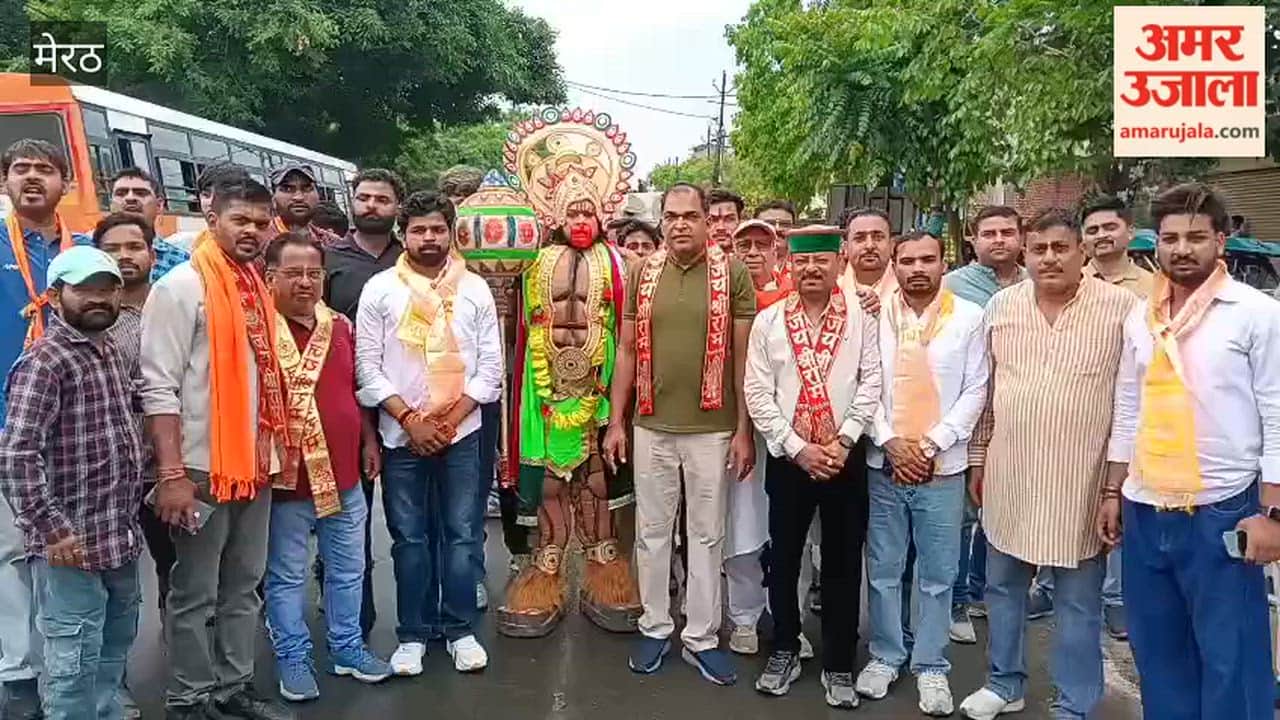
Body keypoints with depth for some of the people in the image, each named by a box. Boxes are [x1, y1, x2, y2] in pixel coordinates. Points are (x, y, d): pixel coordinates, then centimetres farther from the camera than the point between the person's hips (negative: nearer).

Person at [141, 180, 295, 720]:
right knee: (195, 595, 5)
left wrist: (275, 448, 12)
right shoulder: (181, 286, -10)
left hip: (254, 464, 7)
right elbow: (159, 387, -15)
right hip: (203, 468, -7)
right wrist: (172, 473, -20)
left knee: (244, 586, 16)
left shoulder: (259, 290, 12)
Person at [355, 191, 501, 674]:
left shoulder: (475, 288, 3)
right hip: (400, 434, 0)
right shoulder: (380, 289, 0)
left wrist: (450, 419, -8)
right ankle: (413, 634, 20)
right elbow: (367, 365, -3)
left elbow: (491, 364, 1)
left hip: (462, 433, 1)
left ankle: (461, 630, 19)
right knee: (409, 537, 8)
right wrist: (410, 419, -11)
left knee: (461, 535, 6)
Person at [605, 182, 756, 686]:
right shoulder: (642, 274, 4)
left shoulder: (733, 274, -3)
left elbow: (744, 356, -3)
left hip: (712, 429, -2)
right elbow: (627, 351, 7)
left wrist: (744, 430, -6)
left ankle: (701, 638, 23)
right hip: (651, 426, 2)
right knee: (652, 530, 12)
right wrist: (615, 422, 4)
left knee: (707, 534, 9)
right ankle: (655, 627, 29)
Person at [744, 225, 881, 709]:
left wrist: (842, 442, -13)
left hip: (846, 457, -1)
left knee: (843, 562, 8)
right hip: (788, 457, 1)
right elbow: (757, 393, -3)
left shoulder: (861, 318, 0)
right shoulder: (768, 321, 1)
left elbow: (871, 384, -4)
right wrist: (797, 448, -10)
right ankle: (784, 651, 30)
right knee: (784, 558, 11)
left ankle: (838, 665, 22)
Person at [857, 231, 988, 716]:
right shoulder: (875, 315, 1)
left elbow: (975, 391, -2)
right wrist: (890, 442, -10)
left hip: (942, 466, -1)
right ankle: (885, 656, 26)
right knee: (883, 568, 10)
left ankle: (931, 666, 23)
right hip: (883, 463, 1)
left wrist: (932, 444, -11)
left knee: (938, 574, 8)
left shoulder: (968, 317, 0)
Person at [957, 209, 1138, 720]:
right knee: (1002, 585, 16)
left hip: (1081, 480, -3)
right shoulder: (1001, 306, 3)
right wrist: (978, 458, 11)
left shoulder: (1121, 308, -7)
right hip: (1009, 474, 4)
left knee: (1078, 601, 9)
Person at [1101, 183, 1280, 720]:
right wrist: (1112, 492, 12)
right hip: (1145, 512, 5)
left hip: (1222, 512, -5)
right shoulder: (1140, 318, 9)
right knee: (1157, 650, 15)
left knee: (1230, 659, 5)